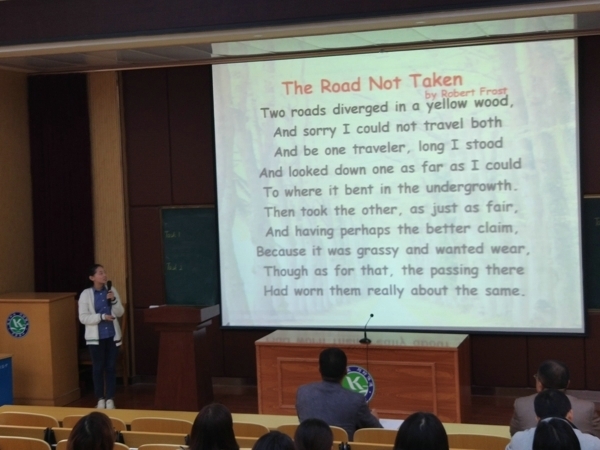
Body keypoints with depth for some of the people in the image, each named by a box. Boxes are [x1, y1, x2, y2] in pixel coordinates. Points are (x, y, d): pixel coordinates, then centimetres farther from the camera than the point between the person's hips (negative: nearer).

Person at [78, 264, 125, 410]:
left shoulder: (111, 290, 2)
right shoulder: (86, 294, -7)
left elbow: (120, 313, 3)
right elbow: (83, 318, -11)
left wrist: (113, 300, -14)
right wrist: (101, 317, -21)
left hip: (112, 335, 3)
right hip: (95, 337, -2)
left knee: (111, 367, 6)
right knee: (98, 368, 6)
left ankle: (110, 399, 14)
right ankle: (100, 399, 16)